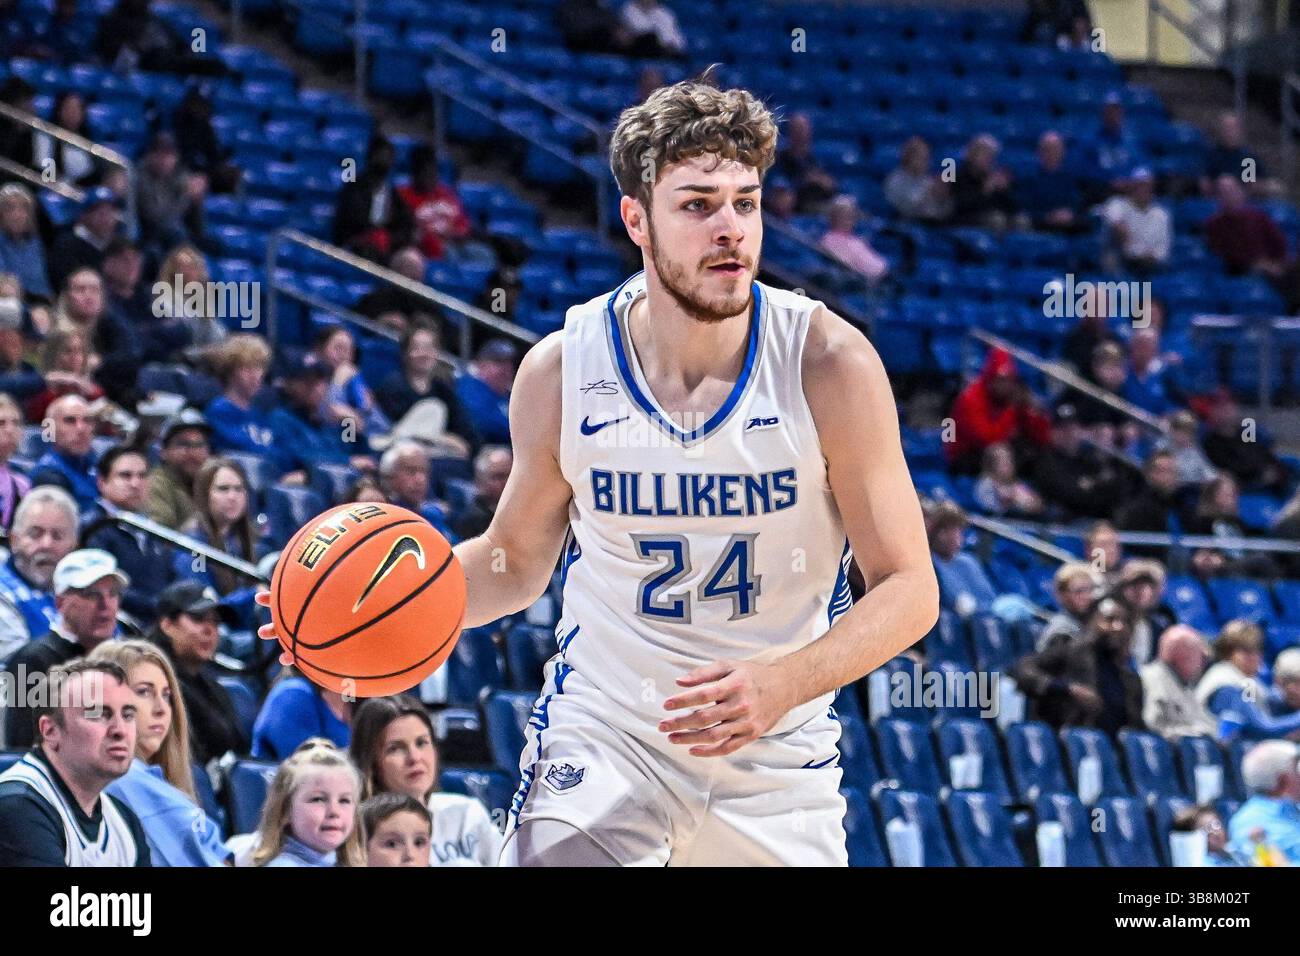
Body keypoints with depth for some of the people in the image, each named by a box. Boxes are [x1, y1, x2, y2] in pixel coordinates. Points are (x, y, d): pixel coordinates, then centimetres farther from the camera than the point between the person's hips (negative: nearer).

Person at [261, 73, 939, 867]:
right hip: (603, 731, 0)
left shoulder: (829, 363, -14)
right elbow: (518, 560, 8)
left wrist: (783, 683, -27)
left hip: (777, 757, 0)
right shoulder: (562, 371, -9)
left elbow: (909, 589, -10)